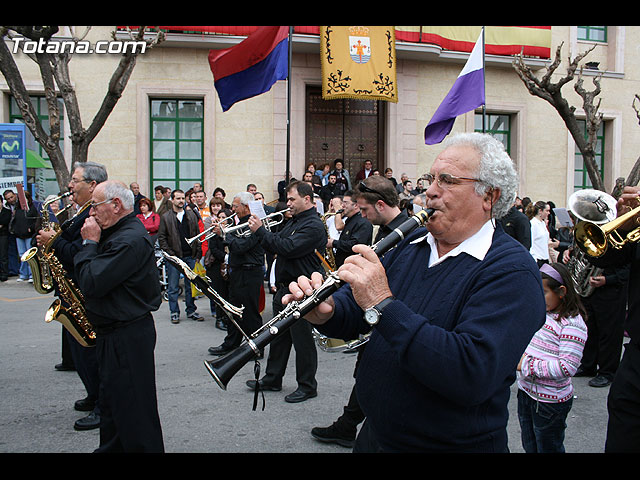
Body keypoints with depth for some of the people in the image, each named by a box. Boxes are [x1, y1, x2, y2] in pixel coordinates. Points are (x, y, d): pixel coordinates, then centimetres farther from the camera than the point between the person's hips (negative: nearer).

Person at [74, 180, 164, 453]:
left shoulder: (130, 240, -23)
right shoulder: (121, 233, 11)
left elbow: (91, 284, -25)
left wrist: (90, 243, -16)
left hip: (127, 337, -11)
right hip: (114, 333, 11)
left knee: (131, 408, 0)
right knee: (112, 402, 23)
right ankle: (111, 447, 38)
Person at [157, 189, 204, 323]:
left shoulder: (191, 215, 9)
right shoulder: (166, 217, 1)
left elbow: (198, 235, 9)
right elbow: (161, 238, -1)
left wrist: (198, 254, 1)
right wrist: (169, 253, -10)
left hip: (190, 256, 2)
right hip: (174, 257, -2)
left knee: (191, 285, 8)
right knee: (173, 287, 4)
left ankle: (191, 311, 18)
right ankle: (174, 312, 14)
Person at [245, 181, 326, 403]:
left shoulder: (313, 226, -15)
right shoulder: (293, 222, 16)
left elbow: (287, 248, -25)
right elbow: (276, 245, 15)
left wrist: (260, 231, -18)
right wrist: (260, 231, -2)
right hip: (284, 287, 10)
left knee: (302, 339, 1)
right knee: (278, 335, 17)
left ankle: (307, 386, 13)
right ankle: (272, 379, 29)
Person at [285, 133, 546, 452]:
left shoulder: (512, 272, -19)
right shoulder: (412, 244, 4)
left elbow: (473, 375, -32)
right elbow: (352, 314, 5)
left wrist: (383, 305, -32)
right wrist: (325, 312, -18)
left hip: (454, 444, -6)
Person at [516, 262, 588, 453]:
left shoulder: (572, 323, -19)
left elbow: (568, 367, -25)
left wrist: (528, 366, -23)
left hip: (550, 400, -7)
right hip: (526, 391, 7)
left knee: (547, 448, 11)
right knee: (529, 446, 21)